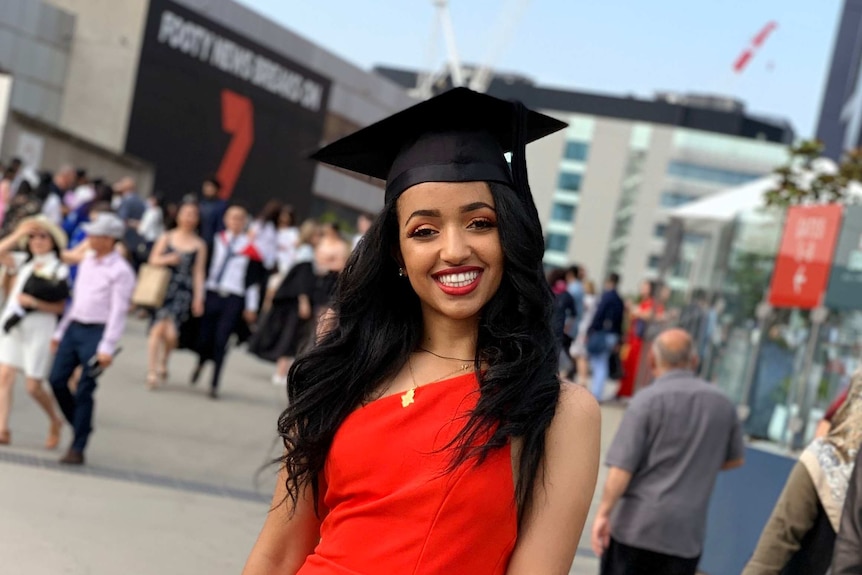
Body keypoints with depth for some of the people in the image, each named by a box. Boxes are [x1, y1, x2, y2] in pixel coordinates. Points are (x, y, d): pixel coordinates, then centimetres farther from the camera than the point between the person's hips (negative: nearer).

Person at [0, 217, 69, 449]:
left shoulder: (59, 270, -1)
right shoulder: (23, 261, 12)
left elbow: (60, 307, -9)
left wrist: (33, 302, -19)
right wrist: (19, 233, -6)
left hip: (39, 328, -4)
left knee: (33, 386, -1)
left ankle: (55, 422, 23)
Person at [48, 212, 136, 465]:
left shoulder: (121, 271, -12)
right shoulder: (86, 260, 12)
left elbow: (118, 311, -15)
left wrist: (107, 348, -21)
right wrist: (60, 331, 20)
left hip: (96, 332, -7)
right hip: (74, 327, 7)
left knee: (84, 391, -6)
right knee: (57, 379, 2)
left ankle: (78, 448, 4)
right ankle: (80, 425, 22)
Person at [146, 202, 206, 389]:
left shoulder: (199, 245, 6)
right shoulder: (166, 237, 10)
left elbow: (199, 272, 5)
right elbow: (153, 259, 8)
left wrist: (198, 298, 0)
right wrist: (167, 259, -12)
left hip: (183, 291, -1)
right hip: (163, 288, 1)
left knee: (171, 332, -10)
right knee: (158, 328, -7)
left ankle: (163, 365, 18)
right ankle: (153, 370, 2)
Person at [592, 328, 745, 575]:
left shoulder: (647, 400, -9)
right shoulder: (722, 404, 4)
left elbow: (622, 468, -15)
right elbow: (735, 459, 19)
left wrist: (603, 513, -10)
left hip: (636, 525, -3)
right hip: (687, 531, 3)